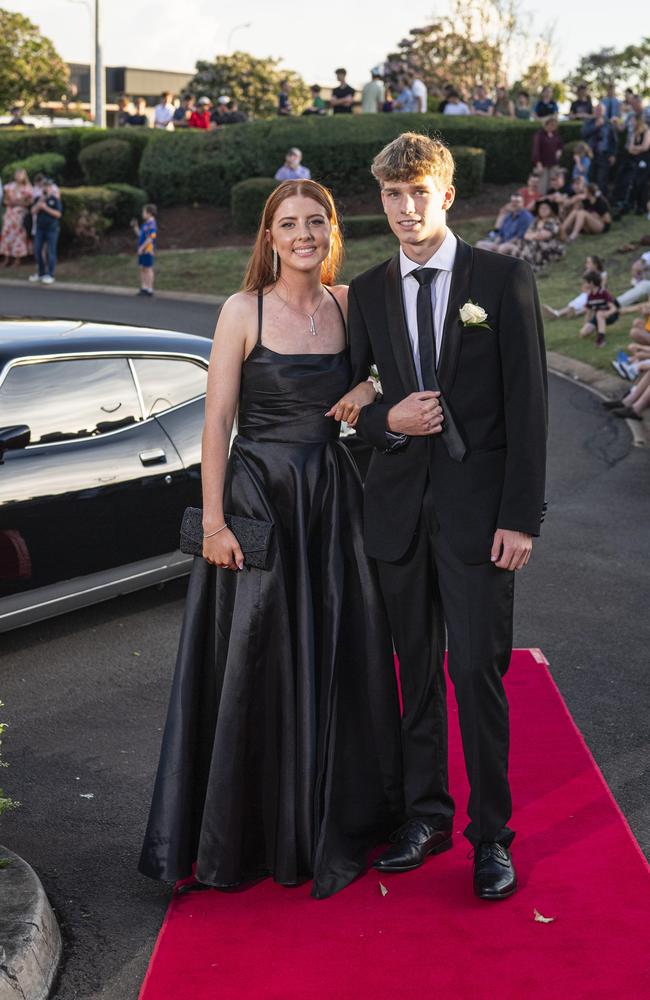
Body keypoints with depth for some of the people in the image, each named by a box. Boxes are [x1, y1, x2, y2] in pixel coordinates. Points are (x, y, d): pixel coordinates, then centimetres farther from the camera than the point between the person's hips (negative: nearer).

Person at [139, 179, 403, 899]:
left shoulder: (349, 305, 6)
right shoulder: (244, 311, -5)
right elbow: (216, 422, -7)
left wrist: (369, 389, -3)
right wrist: (214, 521, -13)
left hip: (333, 498, 4)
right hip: (257, 497, -4)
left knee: (336, 662, 10)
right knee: (254, 665, 2)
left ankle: (334, 824, 28)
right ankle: (247, 835, 18)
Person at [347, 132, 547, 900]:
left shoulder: (503, 280, -2)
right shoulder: (367, 293, 9)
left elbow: (526, 403, -5)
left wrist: (521, 516, -11)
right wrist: (388, 420, -11)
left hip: (476, 506, -3)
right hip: (398, 507, 4)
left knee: (477, 671, -4)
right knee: (416, 671, 11)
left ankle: (491, 835, 10)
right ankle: (426, 815, 25)